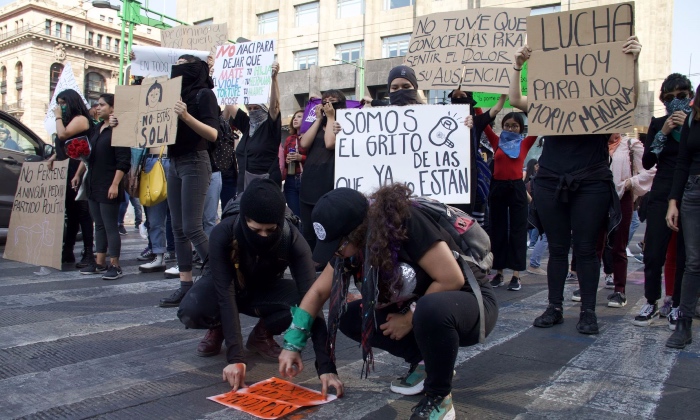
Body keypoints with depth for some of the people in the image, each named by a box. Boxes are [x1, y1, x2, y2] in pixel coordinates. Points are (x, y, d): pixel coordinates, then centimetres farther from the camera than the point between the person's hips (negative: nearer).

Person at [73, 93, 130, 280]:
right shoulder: (97, 129, 15)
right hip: (93, 185, 8)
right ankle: (100, 263, 19)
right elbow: (88, 154, 23)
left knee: (110, 226, -5)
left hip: (108, 187, -8)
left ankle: (115, 266, 1)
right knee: (99, 225, 12)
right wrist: (78, 174, 20)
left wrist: (115, 184, -21)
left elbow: (123, 161, -16)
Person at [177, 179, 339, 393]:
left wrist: (326, 366, -45)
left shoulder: (293, 241, -33)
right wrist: (235, 357, -46)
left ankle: (262, 334, -1)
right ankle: (218, 329, 3)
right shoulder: (223, 234, -34)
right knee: (190, 311, -34)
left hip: (265, 289, 1)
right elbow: (226, 296, -37)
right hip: (228, 286, 0)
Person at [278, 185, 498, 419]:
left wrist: (410, 319, -18)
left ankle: (439, 396, -14)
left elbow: (452, 279, -27)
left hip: (471, 303, -7)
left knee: (432, 310, -40)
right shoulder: (349, 245, -8)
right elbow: (319, 291, 0)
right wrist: (292, 344, -3)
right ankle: (426, 361, 6)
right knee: (349, 318, -7)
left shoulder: (406, 222, -29)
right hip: (422, 306, 7)